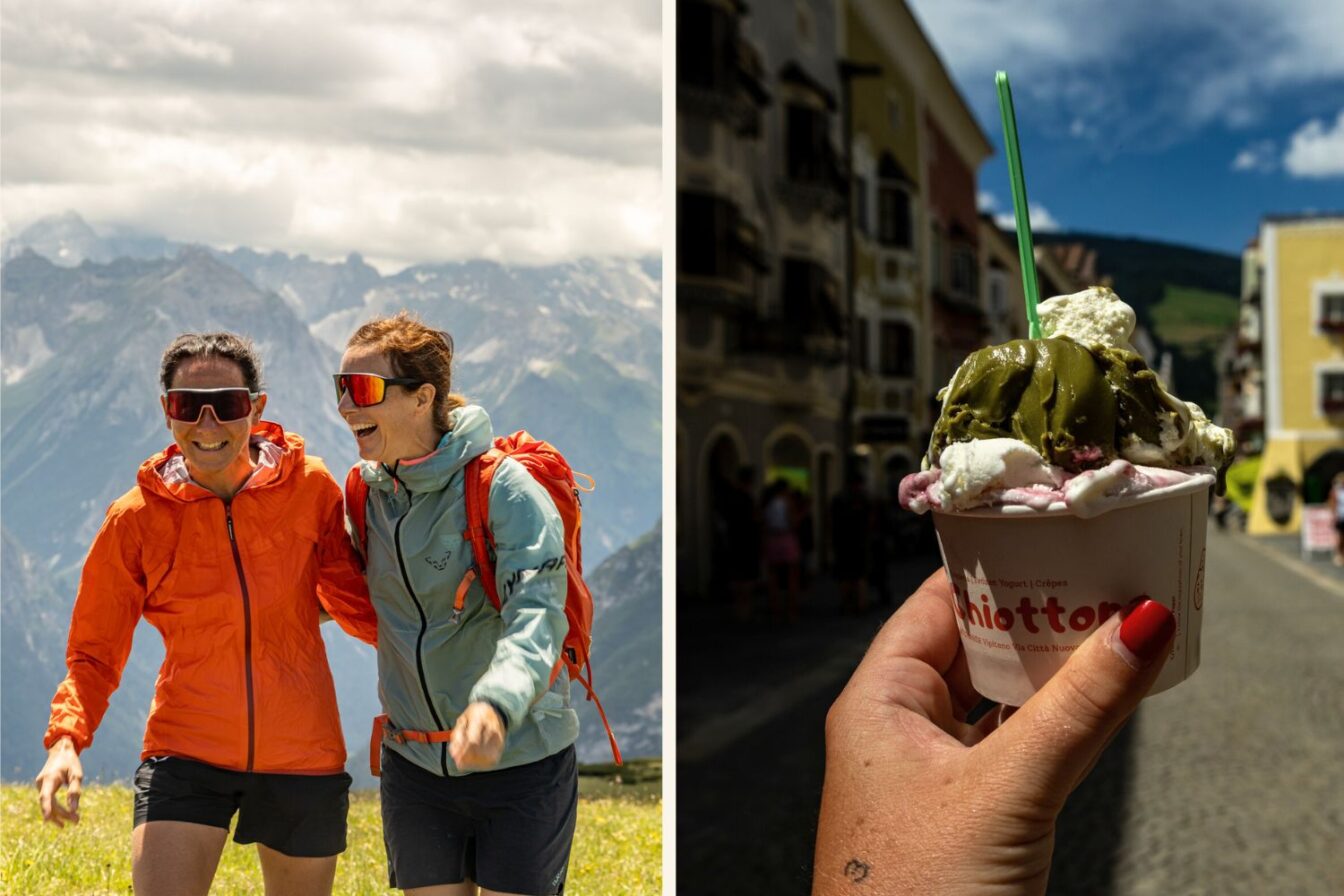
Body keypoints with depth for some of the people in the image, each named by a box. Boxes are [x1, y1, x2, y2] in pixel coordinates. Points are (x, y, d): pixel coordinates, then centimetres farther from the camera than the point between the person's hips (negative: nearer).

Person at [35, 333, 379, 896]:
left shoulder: (310, 488, -5)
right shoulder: (136, 520, -5)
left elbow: (351, 600, 6)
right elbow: (94, 652, 2)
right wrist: (66, 739, -15)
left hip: (302, 758, 1)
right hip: (186, 751, -1)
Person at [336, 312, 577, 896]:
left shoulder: (505, 489, -16)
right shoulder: (366, 493, 3)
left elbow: (536, 614, -29)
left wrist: (495, 703, -47)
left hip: (521, 760, -5)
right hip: (415, 763, 5)